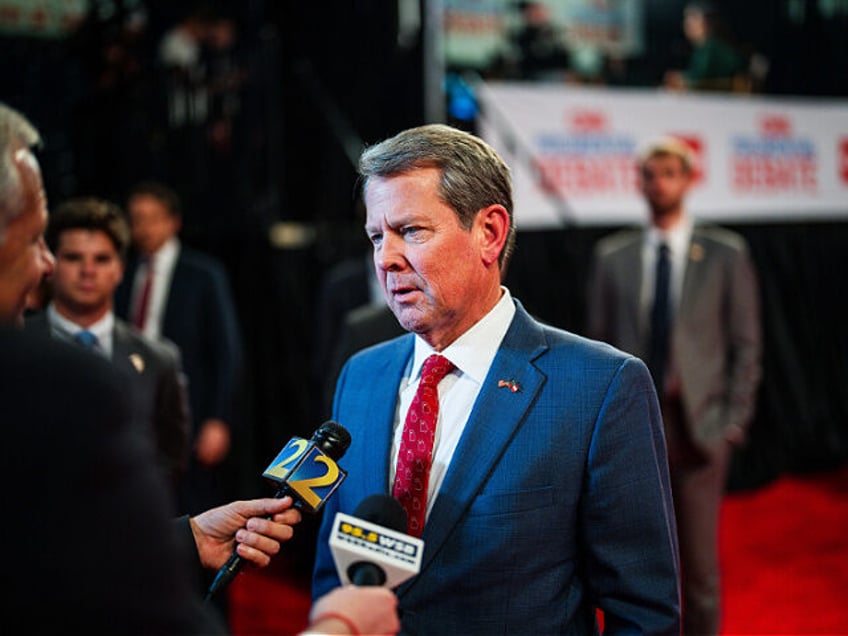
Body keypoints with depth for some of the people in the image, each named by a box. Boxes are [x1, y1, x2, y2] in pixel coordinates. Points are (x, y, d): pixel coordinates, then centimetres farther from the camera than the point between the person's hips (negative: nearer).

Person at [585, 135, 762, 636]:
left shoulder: (726, 254, 2)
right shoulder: (612, 256, 7)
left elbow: (746, 344, 2)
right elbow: (599, 343, 9)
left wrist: (735, 420, -4)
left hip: (697, 426, -1)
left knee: (700, 560, 5)